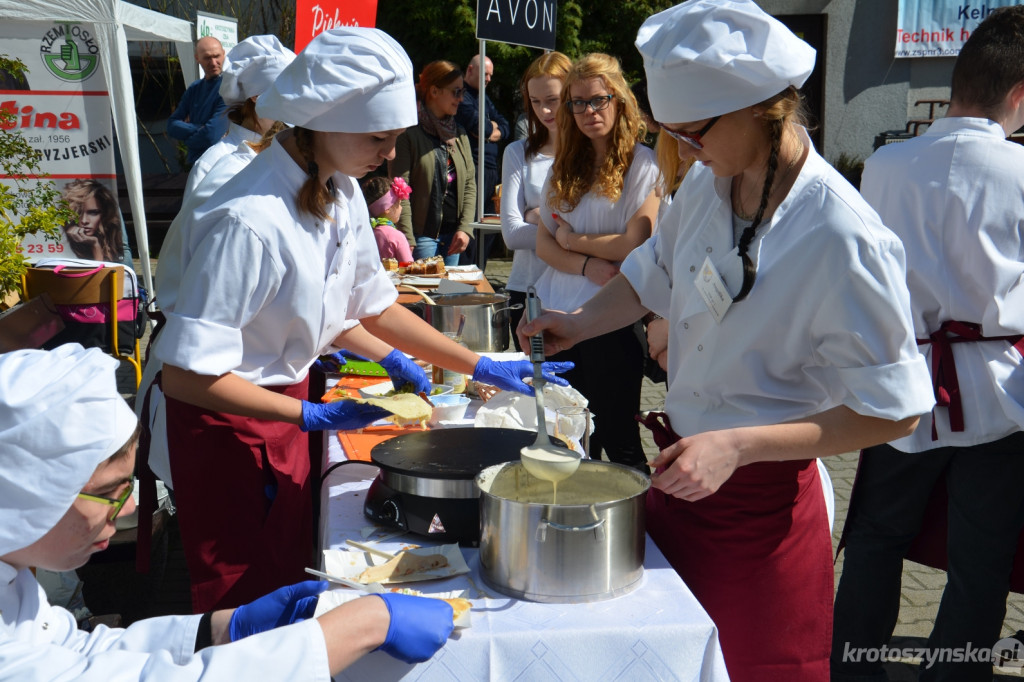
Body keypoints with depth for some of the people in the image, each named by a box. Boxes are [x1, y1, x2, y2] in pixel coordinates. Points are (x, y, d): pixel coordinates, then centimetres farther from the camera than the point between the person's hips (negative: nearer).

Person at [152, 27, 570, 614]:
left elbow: (376, 304, 7)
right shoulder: (250, 220, -30)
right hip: (226, 417, -7)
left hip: (287, 401, 7)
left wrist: (481, 367, 1)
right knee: (241, 594, 9)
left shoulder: (344, 194, -4)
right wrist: (313, 416, -27)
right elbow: (186, 374, -27)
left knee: (288, 574, 21)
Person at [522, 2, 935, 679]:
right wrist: (582, 321, -3)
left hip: (762, 501, -6)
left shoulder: (844, 238, -25)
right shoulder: (706, 185, -3)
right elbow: (654, 273, 15)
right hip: (681, 469, 6)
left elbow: (894, 411, -20)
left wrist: (737, 446, -25)